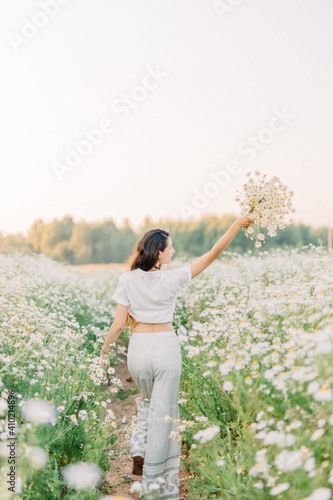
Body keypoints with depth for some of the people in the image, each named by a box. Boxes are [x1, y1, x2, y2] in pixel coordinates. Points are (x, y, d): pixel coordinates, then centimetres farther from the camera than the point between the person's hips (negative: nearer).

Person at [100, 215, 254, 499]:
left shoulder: (127, 280, -4)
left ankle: (139, 449, 14)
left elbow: (119, 323, -4)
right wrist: (237, 225, -4)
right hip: (166, 347, -3)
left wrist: (105, 348, 12)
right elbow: (213, 254, -8)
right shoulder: (172, 279, -10)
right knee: (163, 412, 4)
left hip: (138, 348, 3)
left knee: (147, 400, 30)